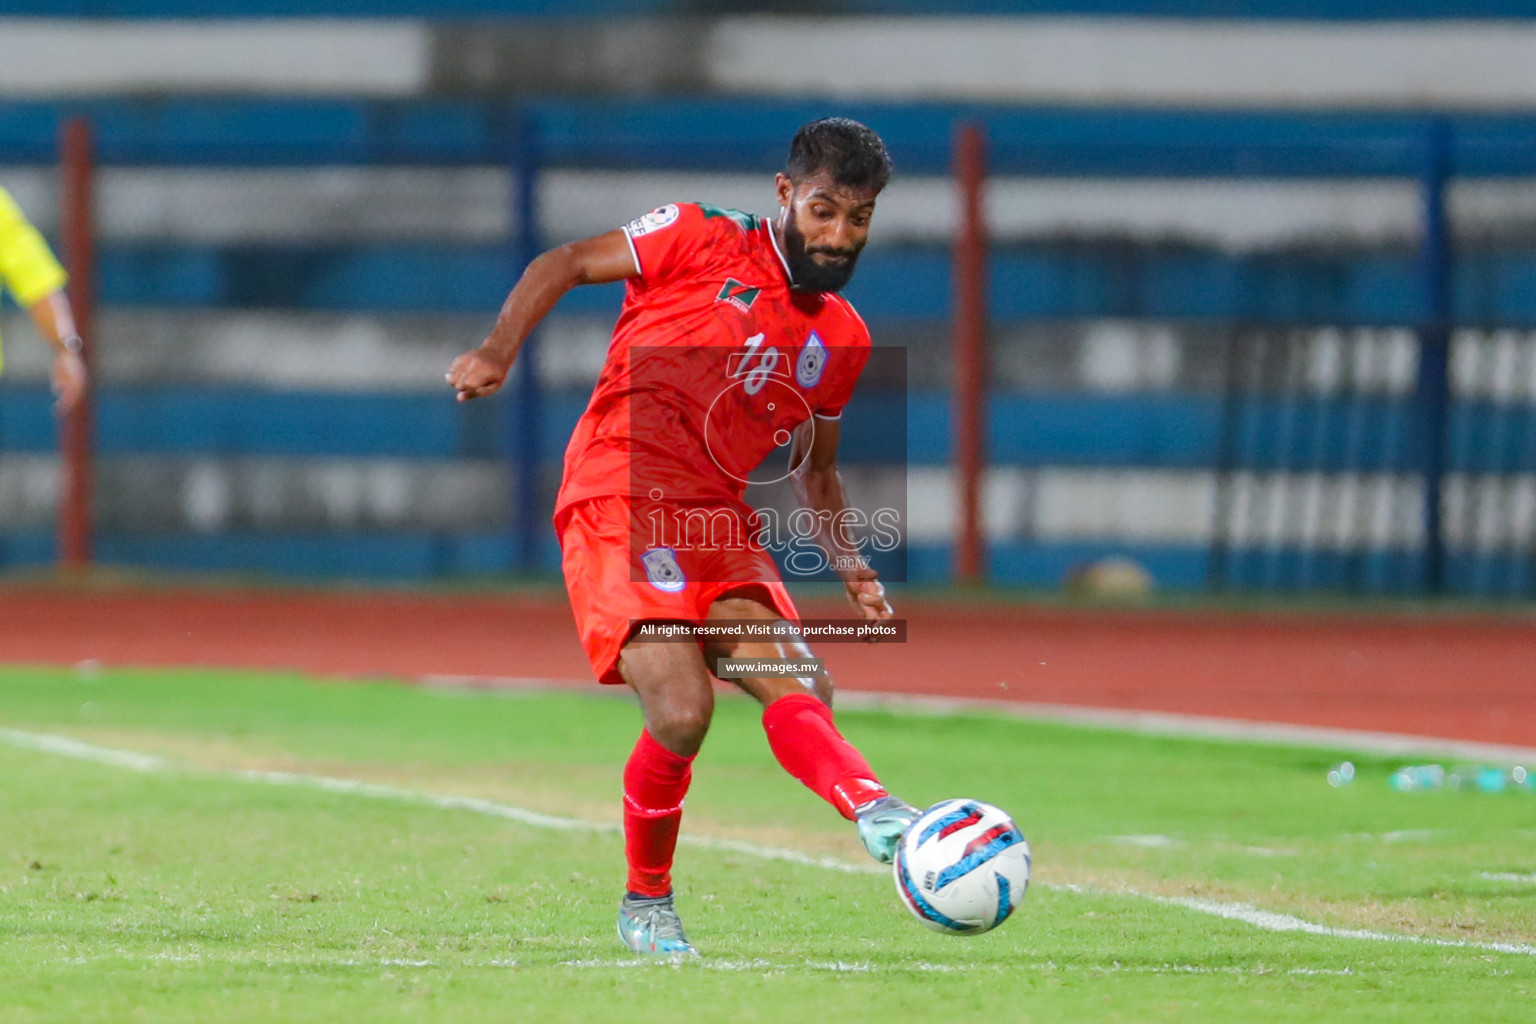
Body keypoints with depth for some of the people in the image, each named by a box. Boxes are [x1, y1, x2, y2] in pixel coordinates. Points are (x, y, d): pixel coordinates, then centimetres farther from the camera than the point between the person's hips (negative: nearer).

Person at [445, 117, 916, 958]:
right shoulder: (705, 242, 1)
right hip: (617, 501, -6)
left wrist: (845, 560, 11)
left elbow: (814, 468, 28)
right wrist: (496, 355, -7)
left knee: (798, 689, -15)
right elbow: (564, 264, 7)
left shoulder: (843, 339, 17)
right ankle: (646, 904, -5)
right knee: (682, 708, -19)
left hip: (717, 524, 6)